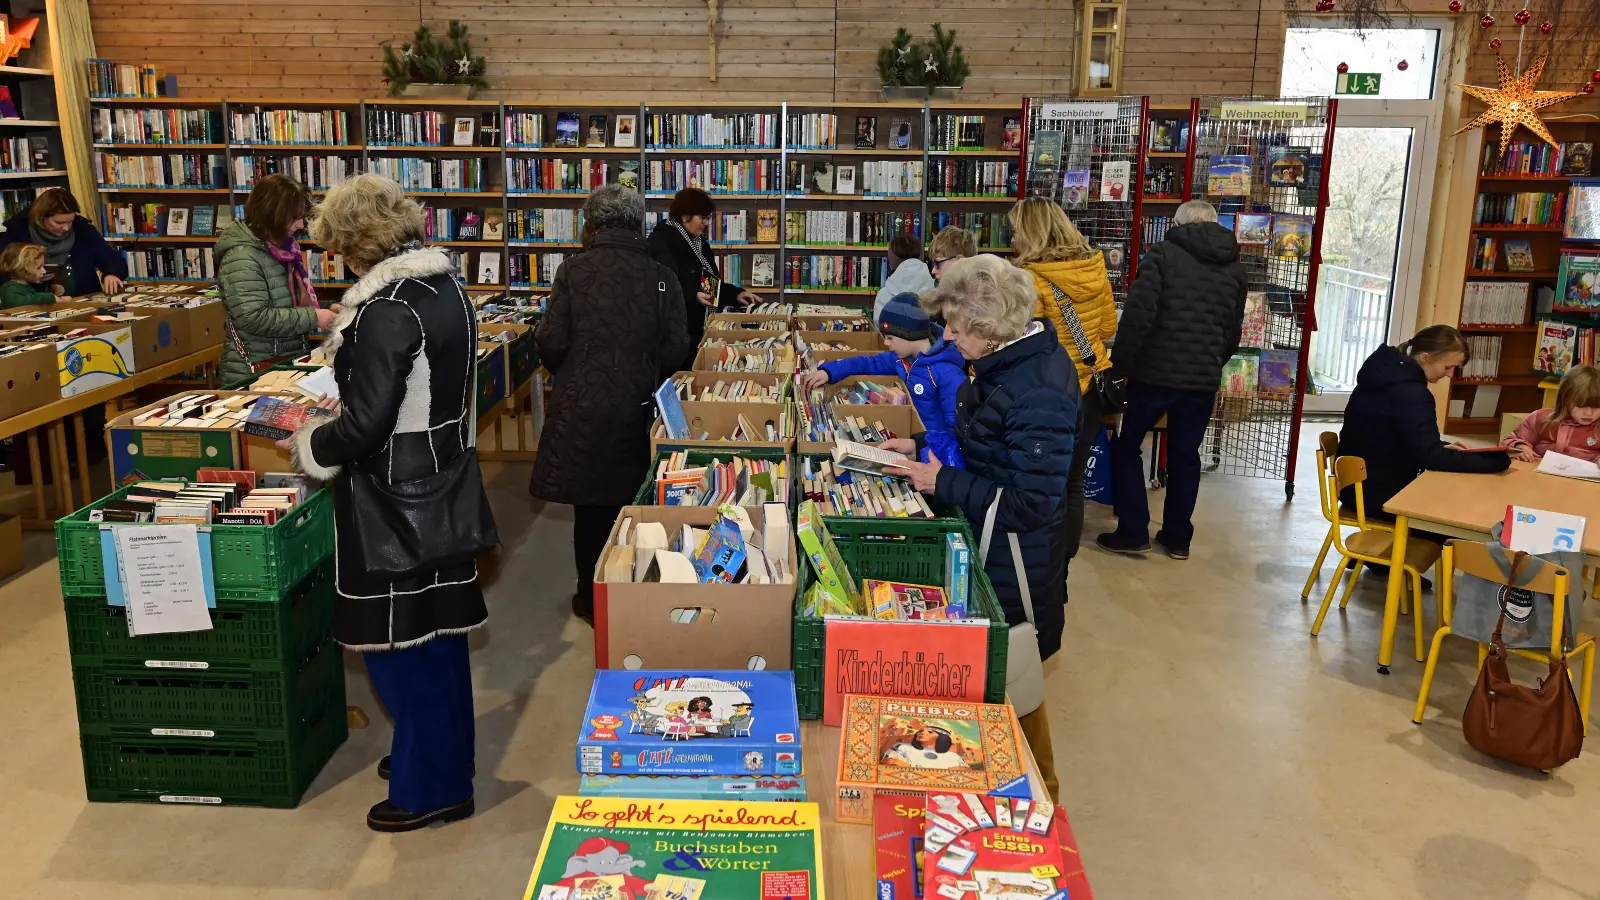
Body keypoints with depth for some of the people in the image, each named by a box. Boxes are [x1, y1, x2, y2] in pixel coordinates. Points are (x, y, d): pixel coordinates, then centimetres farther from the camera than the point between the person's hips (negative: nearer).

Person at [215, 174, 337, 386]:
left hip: (291, 361, 8)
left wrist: (321, 311, 4)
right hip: (257, 373, -8)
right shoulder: (242, 257, -18)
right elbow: (254, 318, -26)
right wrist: (312, 318, -24)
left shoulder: (281, 247, 8)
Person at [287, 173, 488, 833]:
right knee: (436, 631, 20)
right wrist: (342, 398, 19)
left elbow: (365, 425, -23)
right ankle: (441, 753, 36)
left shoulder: (387, 309, -21)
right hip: (442, 483, 9)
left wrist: (308, 450, -4)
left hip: (396, 497, -9)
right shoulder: (446, 287, 6)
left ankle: (431, 788, 16)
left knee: (398, 641, 3)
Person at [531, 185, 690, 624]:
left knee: (589, 506, 12)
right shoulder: (661, 277, -4)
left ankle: (592, 600, 24)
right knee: (630, 503, 16)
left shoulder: (574, 270, -7)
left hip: (581, 407, -1)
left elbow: (551, 342, -9)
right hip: (637, 409, 1)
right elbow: (674, 350, -7)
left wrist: (566, 374, 12)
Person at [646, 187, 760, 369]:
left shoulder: (700, 243, 16)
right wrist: (693, 297, -28)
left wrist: (736, 294, 5)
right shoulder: (661, 242, -13)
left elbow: (713, 283, 20)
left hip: (700, 329, 9)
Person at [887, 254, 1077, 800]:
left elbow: (1028, 506, -26)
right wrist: (923, 447, 5)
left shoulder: (1037, 395, -29)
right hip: (993, 549, 9)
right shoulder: (1007, 361, 1)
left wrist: (943, 482, -20)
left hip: (1017, 565, -9)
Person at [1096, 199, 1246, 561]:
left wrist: (1120, 364, -8)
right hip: (1204, 380, 5)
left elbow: (1138, 313, -15)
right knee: (1185, 456, 15)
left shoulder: (1164, 253, -5)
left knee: (1126, 446, 10)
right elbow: (1233, 333, 16)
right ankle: (1178, 538, 21)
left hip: (1156, 372, -4)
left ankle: (1133, 532, 8)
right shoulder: (1235, 269, 11)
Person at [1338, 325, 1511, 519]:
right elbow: (1431, 457, -23)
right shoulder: (1410, 393, -23)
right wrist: (1496, 460, -18)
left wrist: (1445, 448, 6)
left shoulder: (1389, 372, 6)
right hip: (1376, 495, -9)